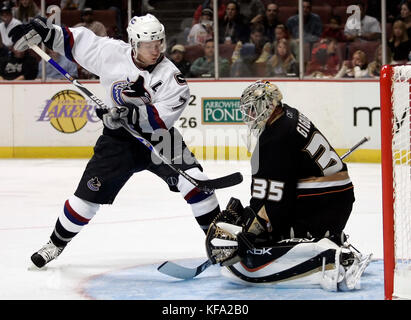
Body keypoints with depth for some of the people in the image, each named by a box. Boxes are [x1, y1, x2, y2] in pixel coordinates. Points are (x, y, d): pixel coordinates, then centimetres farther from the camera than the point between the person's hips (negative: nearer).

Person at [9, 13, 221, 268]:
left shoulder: (171, 77, -17)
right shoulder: (113, 53, -11)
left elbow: (162, 118, -25)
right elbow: (79, 41, 2)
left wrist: (130, 114, -37)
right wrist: (45, 33, -7)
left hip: (157, 138, -1)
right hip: (118, 138, 1)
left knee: (191, 180, -20)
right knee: (89, 192, -2)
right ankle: (56, 244, 18)